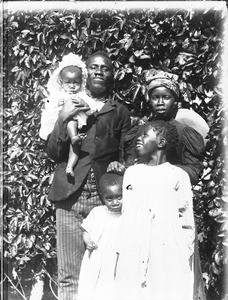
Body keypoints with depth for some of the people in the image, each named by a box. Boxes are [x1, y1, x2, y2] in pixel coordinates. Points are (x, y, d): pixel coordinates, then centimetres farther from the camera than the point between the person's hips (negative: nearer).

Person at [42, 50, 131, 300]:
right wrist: (63, 119, -9)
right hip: (70, 197, 0)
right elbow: (52, 152, 5)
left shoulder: (120, 112, 13)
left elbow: (125, 157, 12)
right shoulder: (68, 106, 13)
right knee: (69, 275, 2)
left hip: (106, 197, 0)